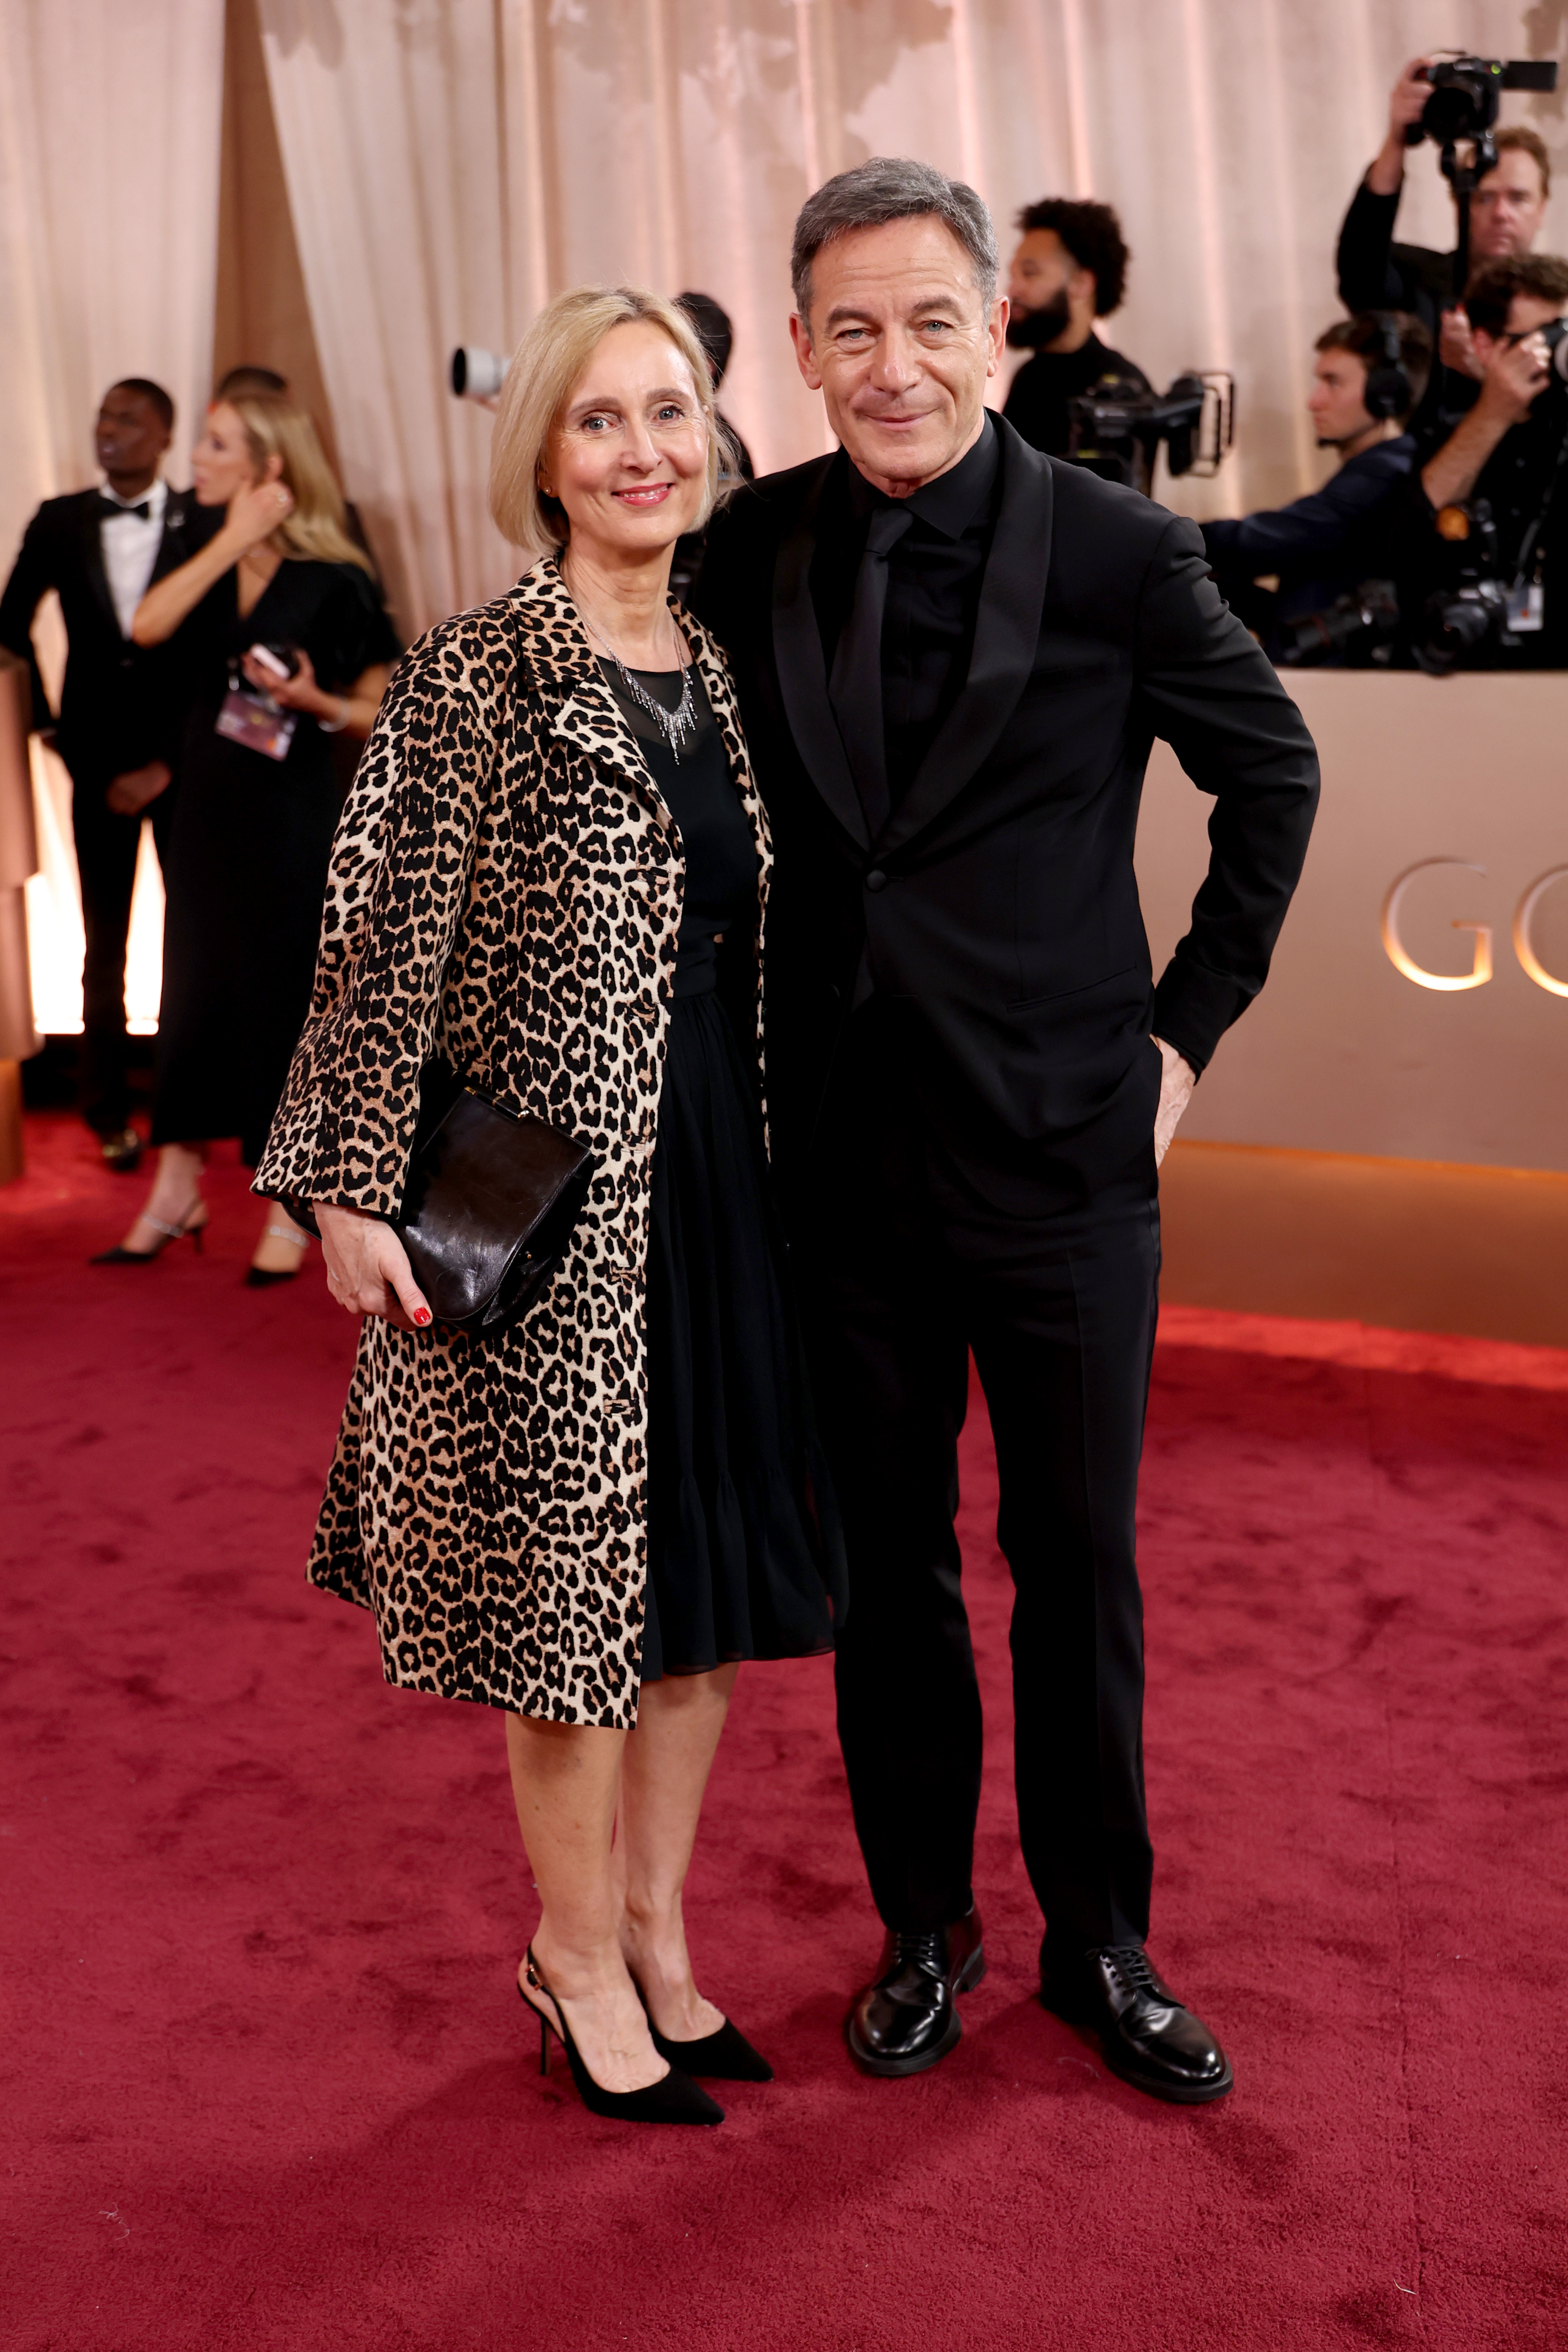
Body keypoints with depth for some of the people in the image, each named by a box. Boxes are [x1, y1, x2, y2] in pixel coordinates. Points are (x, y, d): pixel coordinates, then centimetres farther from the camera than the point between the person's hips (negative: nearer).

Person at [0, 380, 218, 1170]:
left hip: (185, 760, -2)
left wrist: (168, 762, -9)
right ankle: (108, 1112, 16)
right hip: (97, 761, 2)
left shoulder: (205, 524, -3)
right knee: (104, 943, 6)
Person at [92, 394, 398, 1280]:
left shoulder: (334, 581, -8)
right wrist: (235, 541, -14)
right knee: (194, 993, 11)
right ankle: (177, 1191, 24)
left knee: (283, 998, 1)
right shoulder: (209, 563, 7)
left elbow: (380, 711, -4)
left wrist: (312, 701, -23)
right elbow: (147, 627, -12)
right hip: (208, 807, 6)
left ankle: (291, 1214, 13)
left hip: (292, 816, -5)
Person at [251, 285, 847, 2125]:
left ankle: (655, 1933, 32)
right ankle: (576, 1950, 27)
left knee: (710, 1573, 13)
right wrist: (355, 1188, -15)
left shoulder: (717, 672, 10)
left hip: (718, 1182, 7)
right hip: (552, 1198, -6)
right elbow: (389, 944, -12)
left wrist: (777, 1165, 15)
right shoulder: (475, 677, -10)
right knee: (576, 1576, 5)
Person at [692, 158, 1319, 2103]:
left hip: (1063, 1154, -2)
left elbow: (1271, 771, 6)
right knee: (889, 1569, 13)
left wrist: (1193, 1021, 3)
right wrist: (754, 1033, 7)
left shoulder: (1118, 550, -8)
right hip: (846, 1156, 2)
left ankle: (1100, 1943, 30)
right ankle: (922, 1927, 33)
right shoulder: (748, 554, -1)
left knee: (1080, 1571, 10)